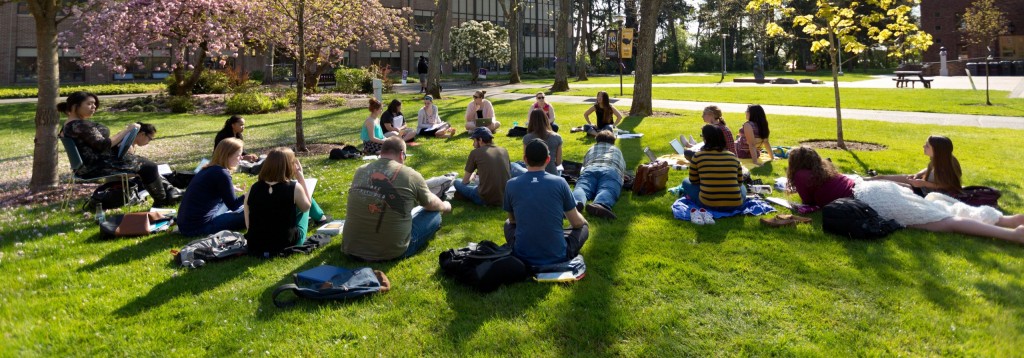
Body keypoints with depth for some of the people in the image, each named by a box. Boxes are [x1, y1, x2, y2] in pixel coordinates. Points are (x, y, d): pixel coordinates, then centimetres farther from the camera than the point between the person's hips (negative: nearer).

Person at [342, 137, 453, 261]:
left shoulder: (360, 171, 4)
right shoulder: (410, 175, -9)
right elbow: (431, 204, 10)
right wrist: (445, 206, 35)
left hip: (352, 248, 6)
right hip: (391, 252, -6)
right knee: (434, 215, 12)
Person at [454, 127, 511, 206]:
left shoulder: (475, 153, -4)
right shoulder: (504, 151, 7)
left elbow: (465, 181, 4)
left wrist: (472, 177, 29)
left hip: (486, 199, -4)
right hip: (506, 198, 5)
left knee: (457, 183, 16)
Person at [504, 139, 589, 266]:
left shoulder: (511, 184, -4)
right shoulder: (560, 182, -7)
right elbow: (577, 223, 3)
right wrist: (583, 221, 27)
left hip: (523, 257, 2)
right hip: (557, 257, -1)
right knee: (584, 226, 25)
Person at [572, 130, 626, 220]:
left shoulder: (591, 149, 41)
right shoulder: (617, 150, 42)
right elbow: (623, 168, 52)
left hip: (590, 169, 1)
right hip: (612, 171, -1)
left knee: (581, 188, -25)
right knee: (607, 191, -30)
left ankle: (574, 203, -64)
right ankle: (599, 205, -68)